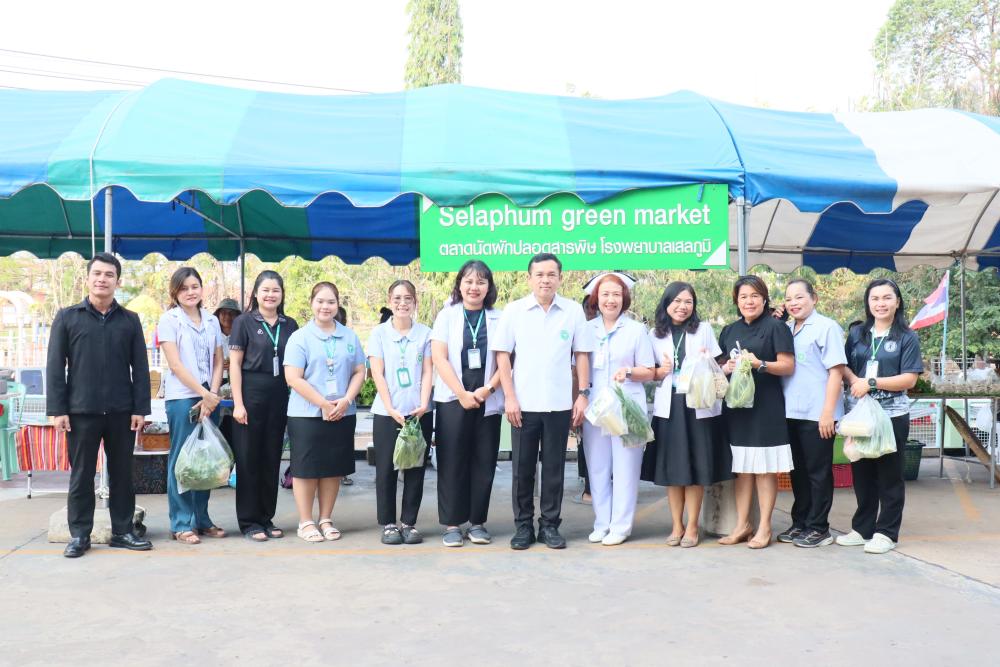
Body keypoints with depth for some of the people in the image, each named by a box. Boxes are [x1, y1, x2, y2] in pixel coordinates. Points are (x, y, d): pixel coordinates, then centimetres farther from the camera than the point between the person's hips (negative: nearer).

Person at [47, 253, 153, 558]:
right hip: (81, 410, -1)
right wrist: (57, 409, -6)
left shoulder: (130, 320, 8)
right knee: (81, 474, 6)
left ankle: (122, 531, 17)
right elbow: (55, 367, 1)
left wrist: (140, 408, -1)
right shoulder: (67, 317, 4)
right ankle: (79, 534, 15)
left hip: (121, 411, 1)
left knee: (122, 473, 8)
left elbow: (140, 368, 6)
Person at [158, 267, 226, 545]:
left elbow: (218, 363, 10)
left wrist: (212, 395, -3)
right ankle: (181, 524, 6)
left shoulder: (212, 321, 12)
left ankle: (202, 519, 16)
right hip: (182, 397, -4)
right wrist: (203, 394, -12)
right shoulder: (169, 320, -1)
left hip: (210, 397, 4)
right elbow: (176, 365, -8)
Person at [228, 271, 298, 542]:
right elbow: (235, 364, -3)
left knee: (272, 458, 9)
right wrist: (238, 403, -10)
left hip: (280, 397, 4)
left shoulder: (290, 325, 10)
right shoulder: (244, 322, 0)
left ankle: (266, 518, 20)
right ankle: (249, 522, 10)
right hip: (251, 395, -4)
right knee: (248, 459, 2)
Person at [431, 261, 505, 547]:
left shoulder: (498, 319, 7)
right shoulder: (447, 316, 5)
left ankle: (478, 521, 14)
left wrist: (488, 389, -11)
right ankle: (452, 524, 7)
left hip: (488, 402, 1)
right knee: (452, 463, 0)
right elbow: (440, 358, -3)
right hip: (453, 400, -1)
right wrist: (462, 394, -11)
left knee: (484, 463, 4)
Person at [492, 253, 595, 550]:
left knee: (554, 467, 7)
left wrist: (583, 395, 0)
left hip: (560, 404, 0)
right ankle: (523, 525, 19)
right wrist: (509, 397, -6)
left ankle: (549, 525, 19)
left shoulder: (574, 311, 2)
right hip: (523, 404, 0)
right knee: (522, 467, 7)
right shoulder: (514, 311, 0)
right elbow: (503, 355, 0)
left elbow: (582, 355, 6)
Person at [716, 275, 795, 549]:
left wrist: (760, 364, -20)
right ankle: (742, 525, 14)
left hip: (766, 406, -5)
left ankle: (764, 527, 5)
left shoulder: (775, 327, -1)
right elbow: (721, 364, 21)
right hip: (736, 404, 5)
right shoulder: (729, 331, 15)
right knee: (742, 467, 7)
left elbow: (788, 366, -6)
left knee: (765, 468, -2)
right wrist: (726, 368, -2)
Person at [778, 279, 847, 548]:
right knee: (798, 471, 14)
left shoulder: (826, 327, -7)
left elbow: (836, 371, -11)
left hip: (817, 414, -6)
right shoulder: (786, 330, 13)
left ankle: (818, 528, 12)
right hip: (791, 413, 7)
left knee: (818, 472, 3)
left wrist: (828, 412, -15)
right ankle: (800, 523, 25)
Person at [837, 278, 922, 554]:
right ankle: (862, 528, 21)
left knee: (889, 475, 5)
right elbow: (844, 366, 11)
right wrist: (854, 381, -10)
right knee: (862, 472, 10)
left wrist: (871, 382, -17)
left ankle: (887, 533, 13)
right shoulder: (856, 333, 9)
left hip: (892, 415, -4)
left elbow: (909, 379, -9)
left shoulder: (907, 337, -2)